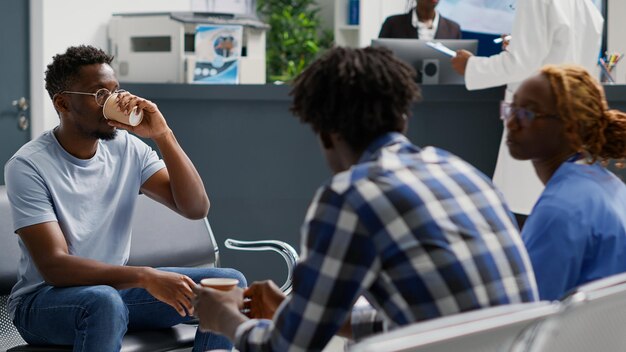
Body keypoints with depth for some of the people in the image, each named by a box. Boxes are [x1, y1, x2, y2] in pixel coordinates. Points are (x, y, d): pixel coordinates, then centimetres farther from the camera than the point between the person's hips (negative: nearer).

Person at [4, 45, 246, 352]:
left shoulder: (127, 148, 1)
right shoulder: (28, 166, -16)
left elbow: (196, 208, -5)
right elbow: (54, 266, -25)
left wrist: (162, 135, -17)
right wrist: (145, 276, -34)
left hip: (115, 285, 6)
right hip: (43, 299, -6)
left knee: (229, 283, -11)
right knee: (104, 301, -40)